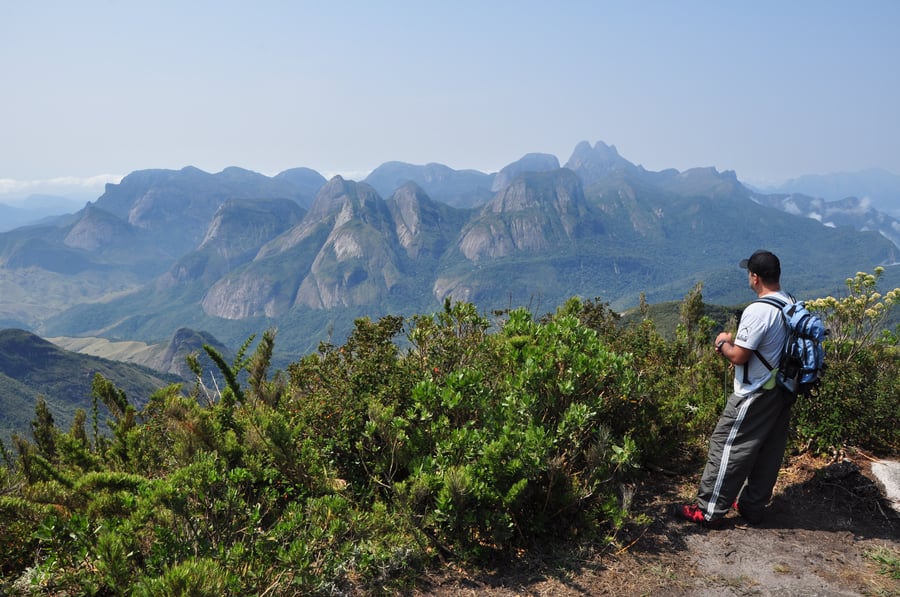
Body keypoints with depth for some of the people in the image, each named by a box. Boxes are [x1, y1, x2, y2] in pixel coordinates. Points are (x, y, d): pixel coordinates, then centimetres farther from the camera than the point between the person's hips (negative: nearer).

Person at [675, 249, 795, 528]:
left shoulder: (757, 311, -24)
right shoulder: (792, 304, 3)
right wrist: (737, 340, 11)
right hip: (782, 390, 9)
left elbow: (739, 357, -21)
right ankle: (752, 506, 29)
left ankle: (709, 511, 8)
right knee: (768, 452, 16)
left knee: (728, 448, 0)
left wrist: (724, 343, -2)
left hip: (755, 396, -9)